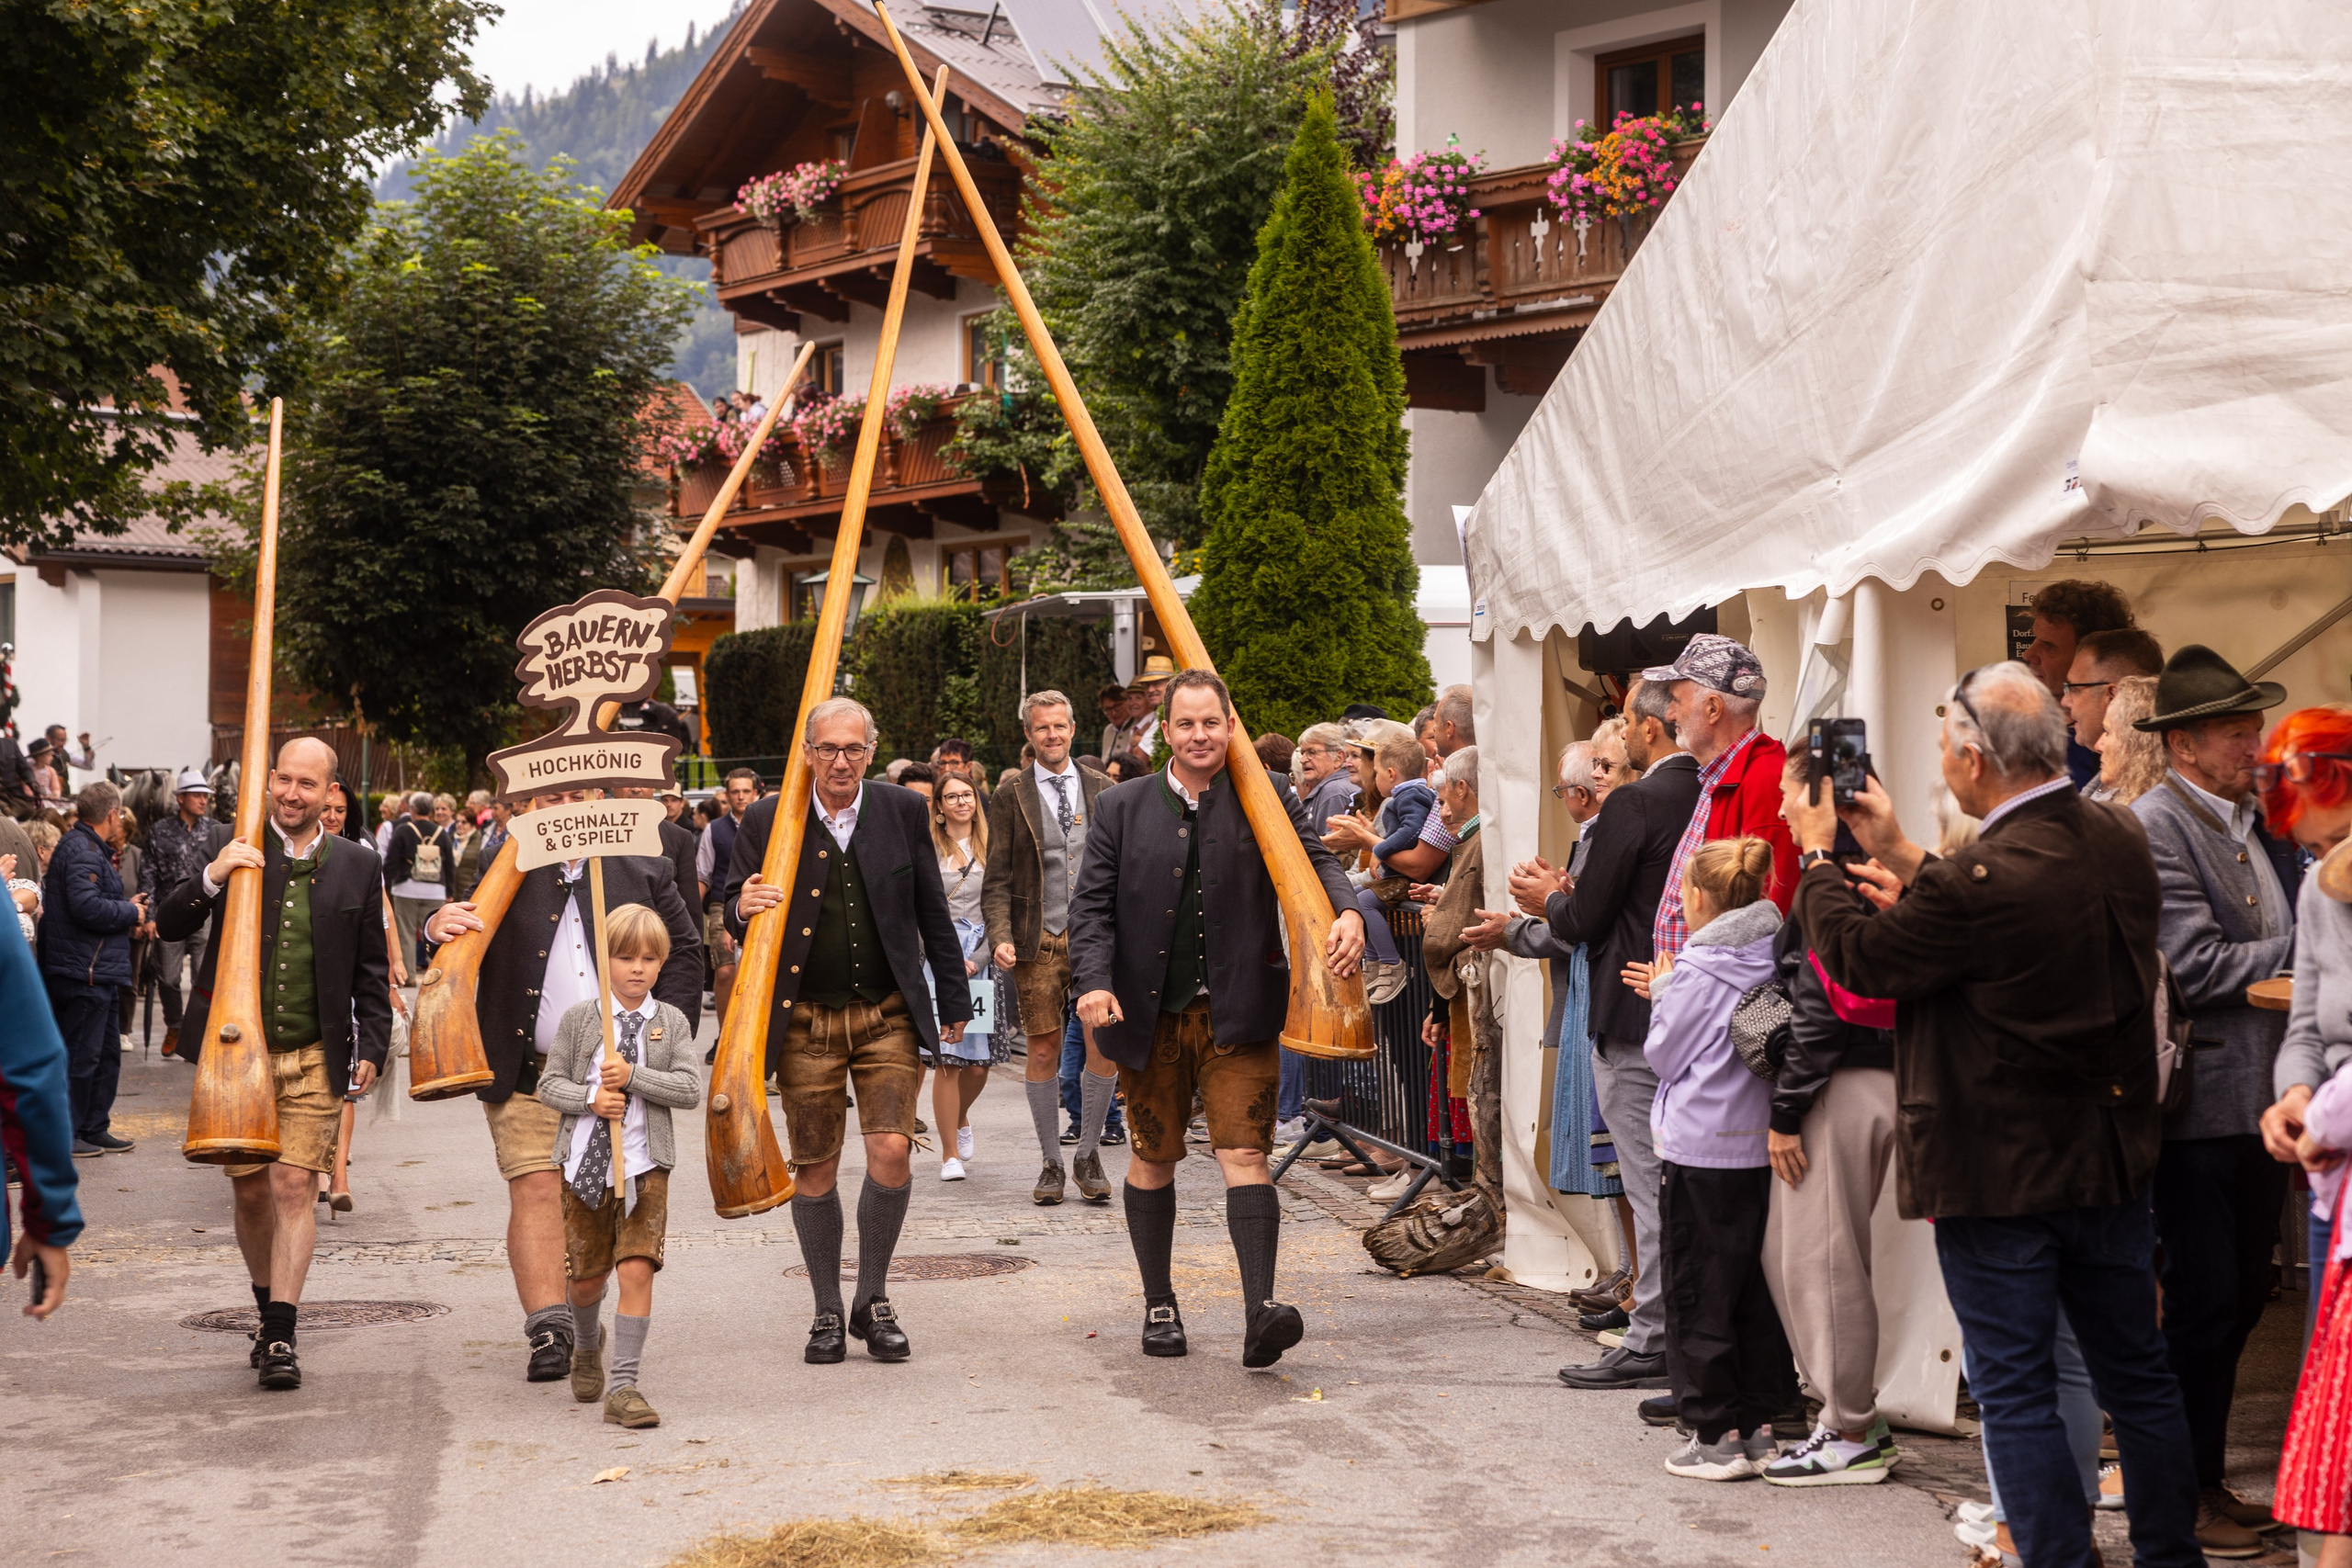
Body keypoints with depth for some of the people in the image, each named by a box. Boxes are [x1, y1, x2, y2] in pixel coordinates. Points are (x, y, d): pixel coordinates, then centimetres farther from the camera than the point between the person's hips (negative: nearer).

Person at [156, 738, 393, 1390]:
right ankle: (269, 1308, 30)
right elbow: (169, 926, -3)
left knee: (295, 1188, -9)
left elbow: (371, 971, 10)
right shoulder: (235, 851, 2)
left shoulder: (357, 866, 4)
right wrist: (212, 878, -20)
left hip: (315, 1060, -1)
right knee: (251, 1192, 9)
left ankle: (280, 1336, -8)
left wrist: (372, 1047, 4)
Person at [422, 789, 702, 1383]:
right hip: (526, 1075, -1)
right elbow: (459, 954, 2)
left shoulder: (644, 873, 7)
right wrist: (439, 928, -23)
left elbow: (683, 953, 10)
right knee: (535, 1191, -11)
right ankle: (548, 1331, -11)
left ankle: (581, 1316, 22)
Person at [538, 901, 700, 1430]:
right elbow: (548, 1085, 2)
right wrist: (591, 1098, -16)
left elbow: (689, 1089, -6)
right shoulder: (578, 1018, 2)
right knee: (586, 1276, 13)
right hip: (585, 1162, 1)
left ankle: (624, 1385, -8)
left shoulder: (672, 1023, 2)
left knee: (637, 1268, -13)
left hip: (644, 1164, -1)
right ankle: (587, 1346, 46)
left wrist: (633, 1076, -18)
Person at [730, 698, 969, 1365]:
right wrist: (745, 910, -20)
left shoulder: (902, 811, 4)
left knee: (891, 1151, -12)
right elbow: (735, 907, 5)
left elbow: (933, 914, 10)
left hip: (889, 1014, 0)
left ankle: (873, 1300, 8)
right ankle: (827, 1312, 20)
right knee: (814, 1169, 4)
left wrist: (954, 999, 12)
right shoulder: (767, 821, 0)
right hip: (805, 1021, 0)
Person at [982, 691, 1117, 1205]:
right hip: (1038, 943, -1)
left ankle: (1088, 1153, 12)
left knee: (1106, 1045, -7)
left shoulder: (1103, 790, 10)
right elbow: (997, 882, 2)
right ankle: (1051, 1163, 14)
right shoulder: (1010, 799, 4)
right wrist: (1000, 937, -12)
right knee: (1043, 1053, 2)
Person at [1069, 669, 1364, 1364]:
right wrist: (1094, 981, -14)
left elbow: (1314, 862, -7)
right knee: (1153, 1159, 13)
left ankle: (1260, 1314, -18)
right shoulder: (1123, 807, 5)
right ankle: (1159, 1305, 28)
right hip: (1148, 1013, 2)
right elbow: (1092, 903, 2)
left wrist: (1347, 912, -29)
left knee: (1244, 1156, -12)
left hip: (1236, 1015, -2)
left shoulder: (1269, 801, 3)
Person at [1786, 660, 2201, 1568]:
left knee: (2016, 1390, 4)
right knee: (2135, 1371, 18)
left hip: (1999, 1177, -7)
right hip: (2111, 1155, 7)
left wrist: (1817, 855, 5)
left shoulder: (1981, 880, -26)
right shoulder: (2120, 841, -3)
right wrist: (1900, 856, 16)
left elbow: (1857, 957, -12)